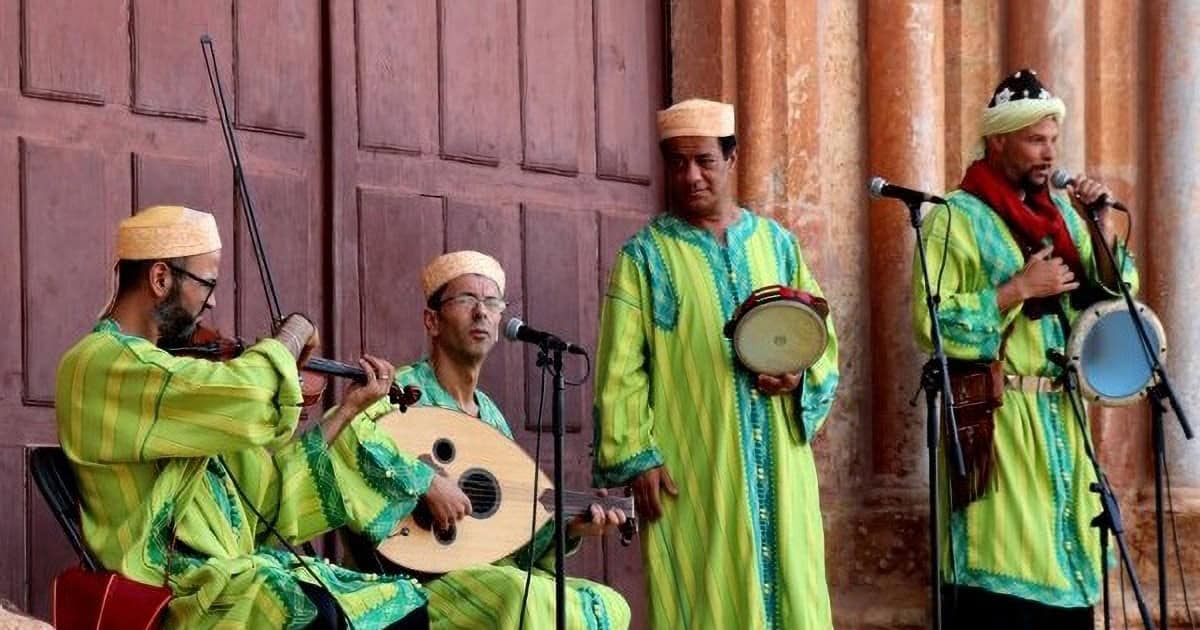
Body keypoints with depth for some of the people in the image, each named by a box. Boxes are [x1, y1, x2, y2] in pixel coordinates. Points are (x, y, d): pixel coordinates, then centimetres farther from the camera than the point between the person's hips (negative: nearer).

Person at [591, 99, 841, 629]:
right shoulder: (646, 256, 1)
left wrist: (801, 377, -9)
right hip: (692, 466, -3)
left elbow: (823, 341, 13)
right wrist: (637, 456, -12)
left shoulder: (776, 243, 11)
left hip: (776, 462, 3)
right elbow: (621, 371, -3)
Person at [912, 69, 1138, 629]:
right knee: (1000, 581, -7)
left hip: (1061, 416, 7)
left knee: (1064, 565, 8)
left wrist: (1103, 230, -1)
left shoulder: (1061, 212, 12)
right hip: (995, 417, -6)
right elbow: (934, 323, -16)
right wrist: (1021, 288, -16)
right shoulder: (956, 218, -7)